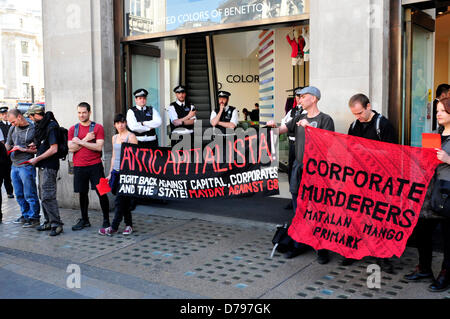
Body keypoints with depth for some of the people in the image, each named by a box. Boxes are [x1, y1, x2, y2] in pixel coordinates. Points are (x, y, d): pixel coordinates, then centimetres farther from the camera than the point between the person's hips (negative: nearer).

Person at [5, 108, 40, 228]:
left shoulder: (33, 129, -8)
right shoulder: (12, 128, 12)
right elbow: (8, 145, 22)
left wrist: (24, 150, -17)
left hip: (26, 165, -7)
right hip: (14, 165, 7)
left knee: (29, 194, -2)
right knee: (19, 194, 14)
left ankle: (34, 218, 8)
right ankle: (25, 216, 26)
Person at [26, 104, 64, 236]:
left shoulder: (51, 126, -14)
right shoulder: (42, 126, 15)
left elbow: (53, 149, -19)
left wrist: (37, 159, -14)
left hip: (49, 166, -10)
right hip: (42, 166, 10)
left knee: (47, 196, -12)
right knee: (43, 195, 14)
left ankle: (56, 224, -7)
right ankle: (49, 222, 22)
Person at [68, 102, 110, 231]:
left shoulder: (98, 127, 0)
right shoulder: (73, 129, 9)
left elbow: (99, 147, -11)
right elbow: (71, 148, -1)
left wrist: (80, 142, -9)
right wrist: (86, 139, -10)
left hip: (95, 166, -3)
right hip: (79, 167, 3)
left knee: (101, 193, -2)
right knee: (83, 193, 11)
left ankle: (106, 220, 9)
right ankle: (84, 220, 24)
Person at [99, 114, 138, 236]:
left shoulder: (131, 136, -5)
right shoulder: (114, 137, 16)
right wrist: (110, 173, 19)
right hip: (116, 171, 7)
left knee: (119, 200, -6)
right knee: (125, 200, 10)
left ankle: (114, 227, -1)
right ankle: (128, 224, 19)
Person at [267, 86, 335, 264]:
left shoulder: (325, 119, -3)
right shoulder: (299, 118, 16)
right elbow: (282, 130, 6)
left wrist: (309, 128, -20)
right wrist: (273, 126, -15)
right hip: (298, 166, 6)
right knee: (298, 208, 12)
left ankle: (322, 248, 6)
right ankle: (300, 244, 24)